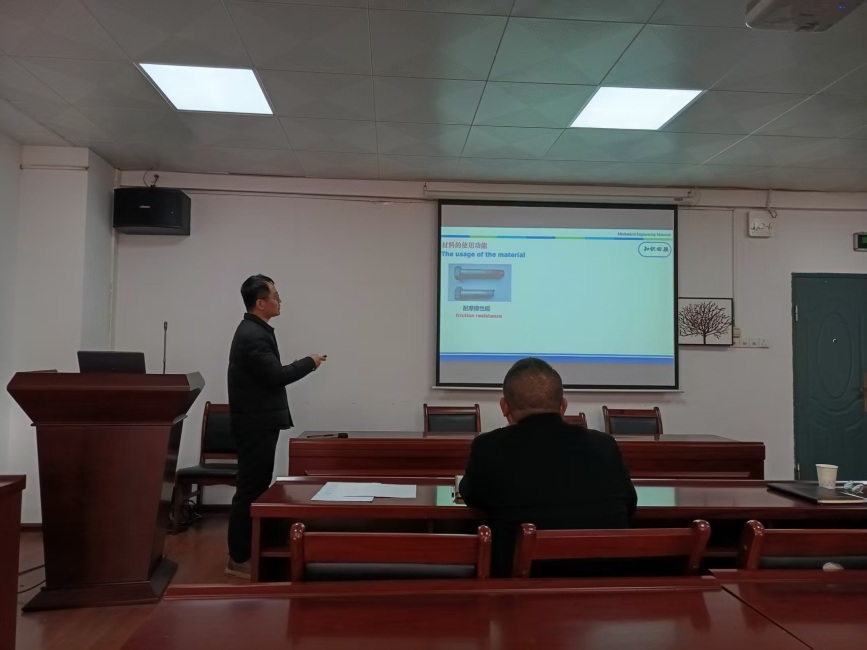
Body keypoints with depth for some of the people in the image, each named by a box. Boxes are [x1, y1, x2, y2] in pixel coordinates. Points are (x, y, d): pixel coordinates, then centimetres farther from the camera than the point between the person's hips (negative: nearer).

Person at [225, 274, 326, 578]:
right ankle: (239, 559, 7)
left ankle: (250, 551, 26)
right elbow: (276, 376, -23)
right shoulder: (252, 335, -20)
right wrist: (309, 362, -10)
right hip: (255, 425, -11)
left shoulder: (255, 330, 12)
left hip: (259, 422, 11)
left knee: (256, 487, 16)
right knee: (250, 489, -3)